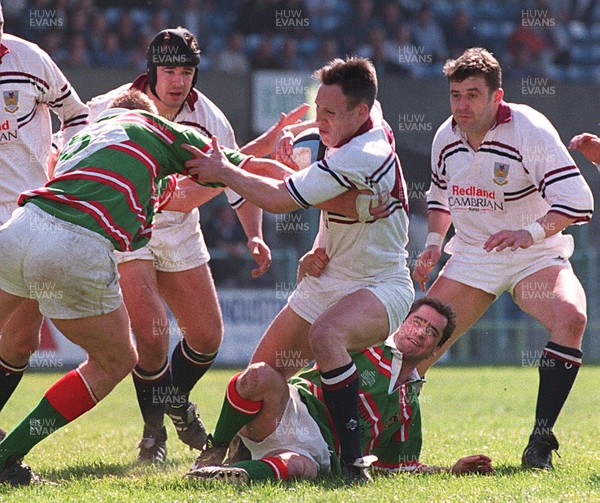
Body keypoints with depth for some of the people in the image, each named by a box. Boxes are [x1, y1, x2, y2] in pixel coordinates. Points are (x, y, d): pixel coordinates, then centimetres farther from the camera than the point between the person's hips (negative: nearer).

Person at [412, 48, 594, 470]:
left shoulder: (529, 130, -20)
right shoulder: (446, 138, -2)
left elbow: (576, 198, -25)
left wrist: (531, 232, -39)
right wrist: (434, 242, 4)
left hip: (535, 258, -4)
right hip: (471, 258, 4)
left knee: (570, 316, -32)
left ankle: (541, 439, -27)